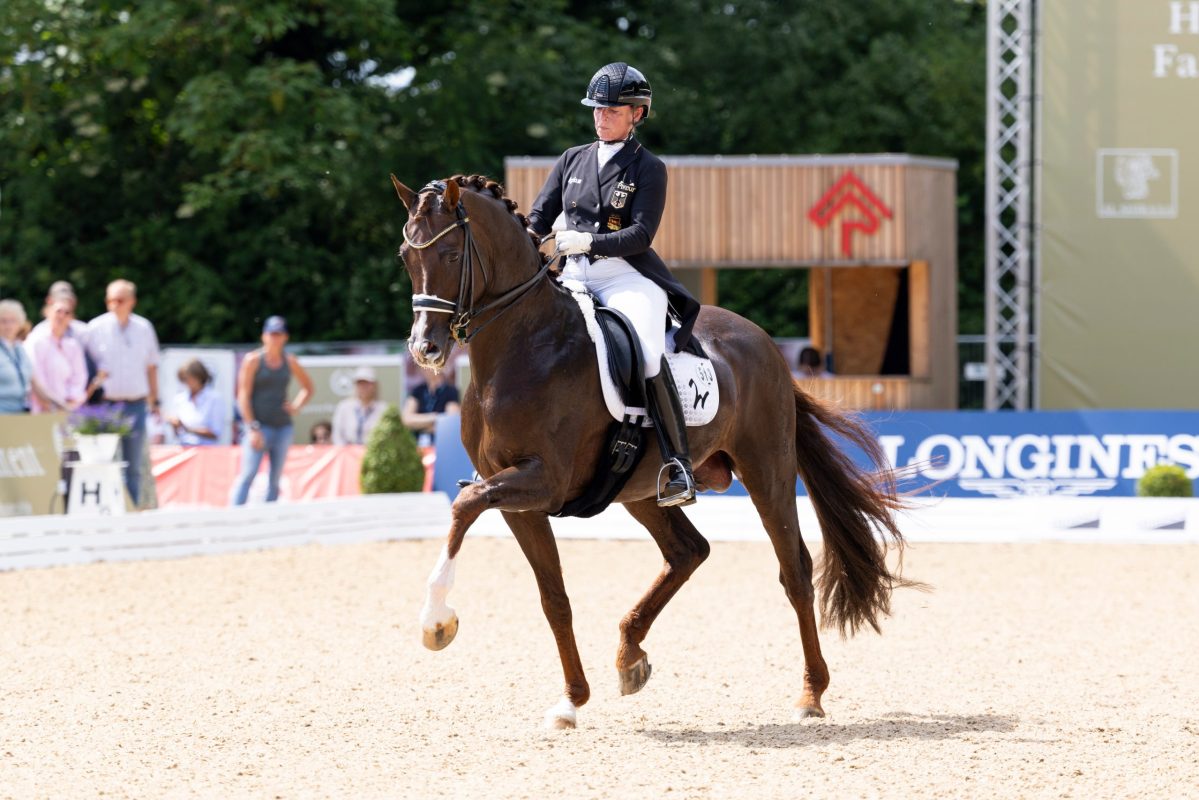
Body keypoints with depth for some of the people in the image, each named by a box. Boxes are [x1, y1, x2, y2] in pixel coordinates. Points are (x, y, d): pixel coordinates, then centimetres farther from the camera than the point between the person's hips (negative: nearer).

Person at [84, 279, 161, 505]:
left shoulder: (144, 327, 9)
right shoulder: (96, 328, -2)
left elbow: (151, 366, 15)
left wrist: (154, 400, 13)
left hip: (136, 404, 3)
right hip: (107, 404, -3)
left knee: (133, 467, 7)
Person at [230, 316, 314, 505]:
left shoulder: (290, 362, 12)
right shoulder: (253, 360, -1)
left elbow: (308, 388, 27)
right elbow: (243, 395, -7)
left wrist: (296, 406, 7)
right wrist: (252, 428, -15)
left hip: (283, 427, 5)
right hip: (259, 427, -5)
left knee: (275, 480, 4)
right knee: (248, 475, -17)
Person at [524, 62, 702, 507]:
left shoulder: (648, 168, 1)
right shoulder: (573, 161, 15)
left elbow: (641, 234, -9)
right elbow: (539, 218, 14)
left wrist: (589, 242, -22)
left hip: (626, 276, -5)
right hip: (572, 278, 5)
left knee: (647, 355, -31)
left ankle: (678, 464, -25)